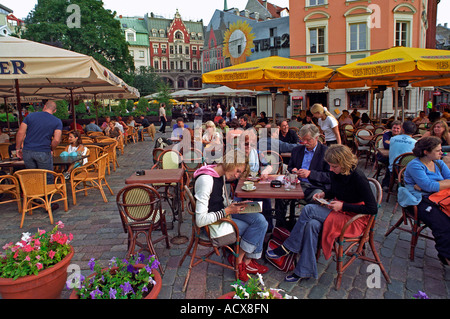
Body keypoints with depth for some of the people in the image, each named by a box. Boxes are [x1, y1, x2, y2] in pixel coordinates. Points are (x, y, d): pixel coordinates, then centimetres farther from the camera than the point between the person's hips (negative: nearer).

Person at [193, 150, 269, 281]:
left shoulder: (221, 175, 4)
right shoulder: (206, 180, -26)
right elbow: (200, 220, -26)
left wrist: (236, 205, 0)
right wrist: (227, 211, -22)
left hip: (223, 215, 9)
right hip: (214, 226, -9)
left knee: (260, 219, -7)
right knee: (258, 226, -6)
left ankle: (247, 260, 6)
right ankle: (239, 261, 12)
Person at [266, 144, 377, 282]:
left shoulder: (358, 177, -21)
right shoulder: (334, 173, -1)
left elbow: (373, 209, -19)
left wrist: (342, 206, -22)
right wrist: (324, 194, -2)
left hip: (353, 219, -7)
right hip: (338, 211, 7)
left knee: (309, 209, -24)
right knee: (312, 224, -25)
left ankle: (286, 248, -11)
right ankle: (305, 270, -15)